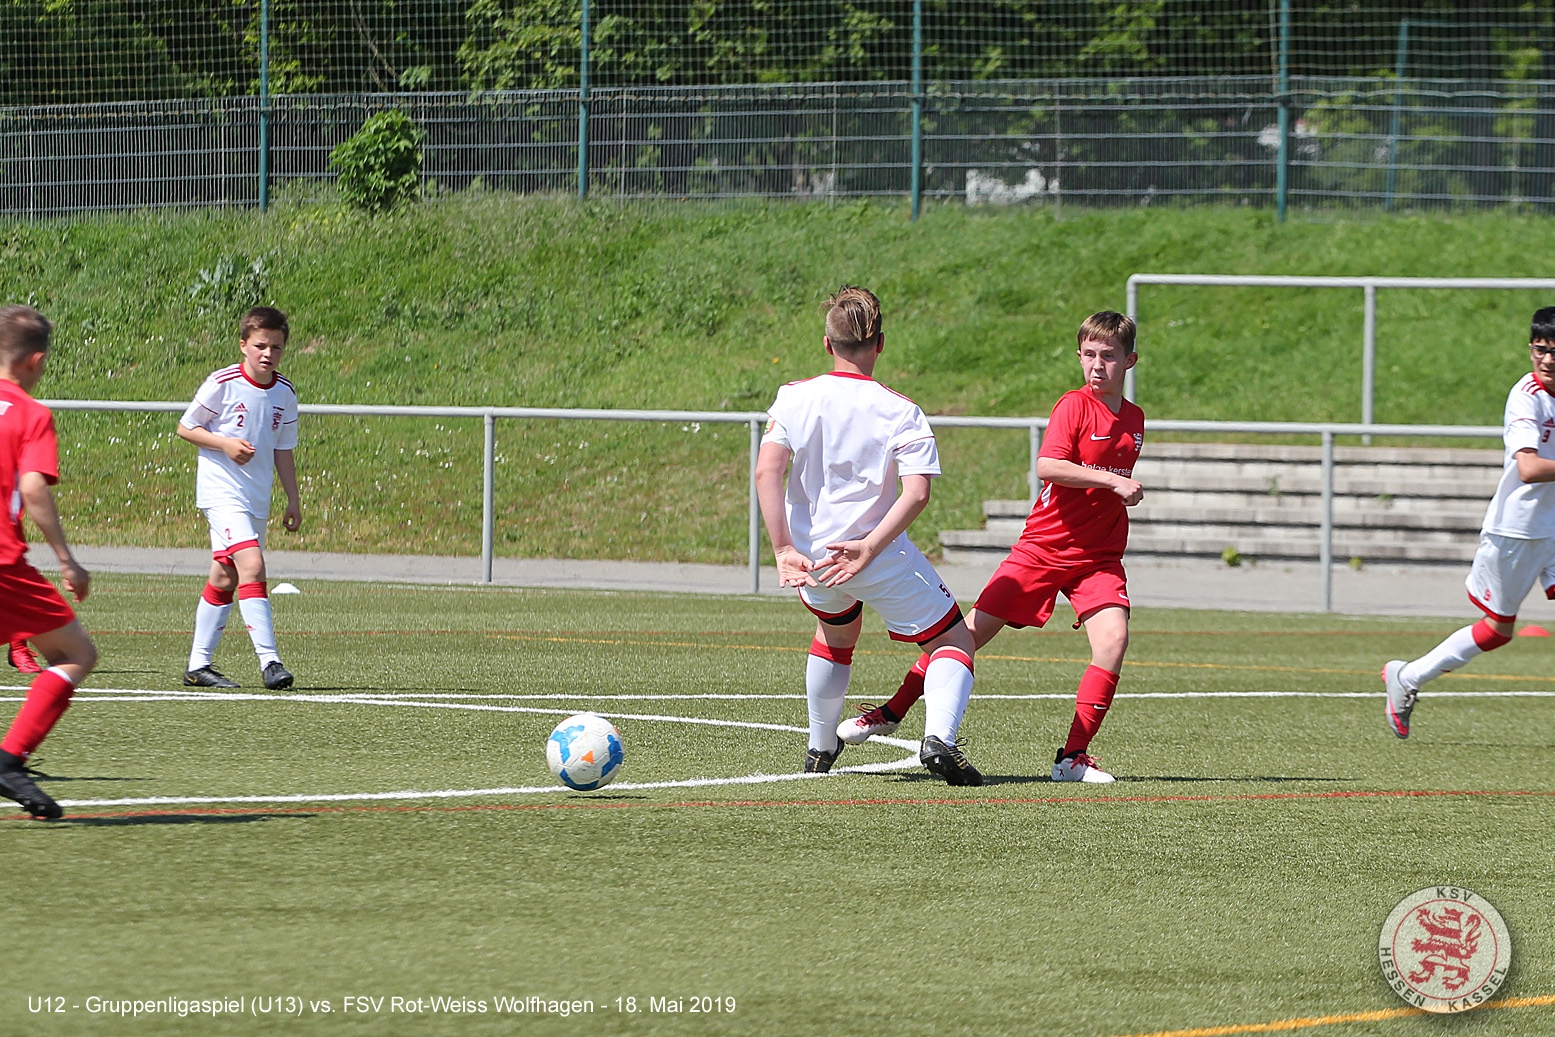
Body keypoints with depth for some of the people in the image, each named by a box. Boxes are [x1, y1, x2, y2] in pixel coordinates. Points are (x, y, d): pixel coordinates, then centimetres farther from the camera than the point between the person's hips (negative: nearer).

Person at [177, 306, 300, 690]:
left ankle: (198, 665, 19)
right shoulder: (223, 384, -10)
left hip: (257, 498, 6)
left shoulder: (285, 394, 7)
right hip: (222, 490, -6)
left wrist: (294, 500, 14)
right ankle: (269, 660, -24)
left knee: (224, 576, 11)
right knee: (251, 564, -21)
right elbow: (186, 427, -3)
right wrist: (225, 444, -17)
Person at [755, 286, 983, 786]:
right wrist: (869, 547, -20)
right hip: (884, 556, -4)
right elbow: (916, 492, -19)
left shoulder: (795, 397, -2)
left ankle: (820, 749, 41)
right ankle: (938, 738, -19)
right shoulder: (900, 411, -7)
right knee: (954, 641, 8)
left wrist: (784, 550, -13)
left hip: (812, 554, 4)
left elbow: (767, 471, -12)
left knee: (836, 631, 34)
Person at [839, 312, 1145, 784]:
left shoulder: (1134, 420, 9)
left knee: (1113, 638, -19)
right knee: (973, 630, -2)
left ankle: (1073, 756, -13)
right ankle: (893, 710, 16)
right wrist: (1112, 481, -29)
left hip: (1099, 558, 4)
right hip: (1044, 546, -4)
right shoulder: (1074, 405, -10)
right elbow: (1047, 465, -27)